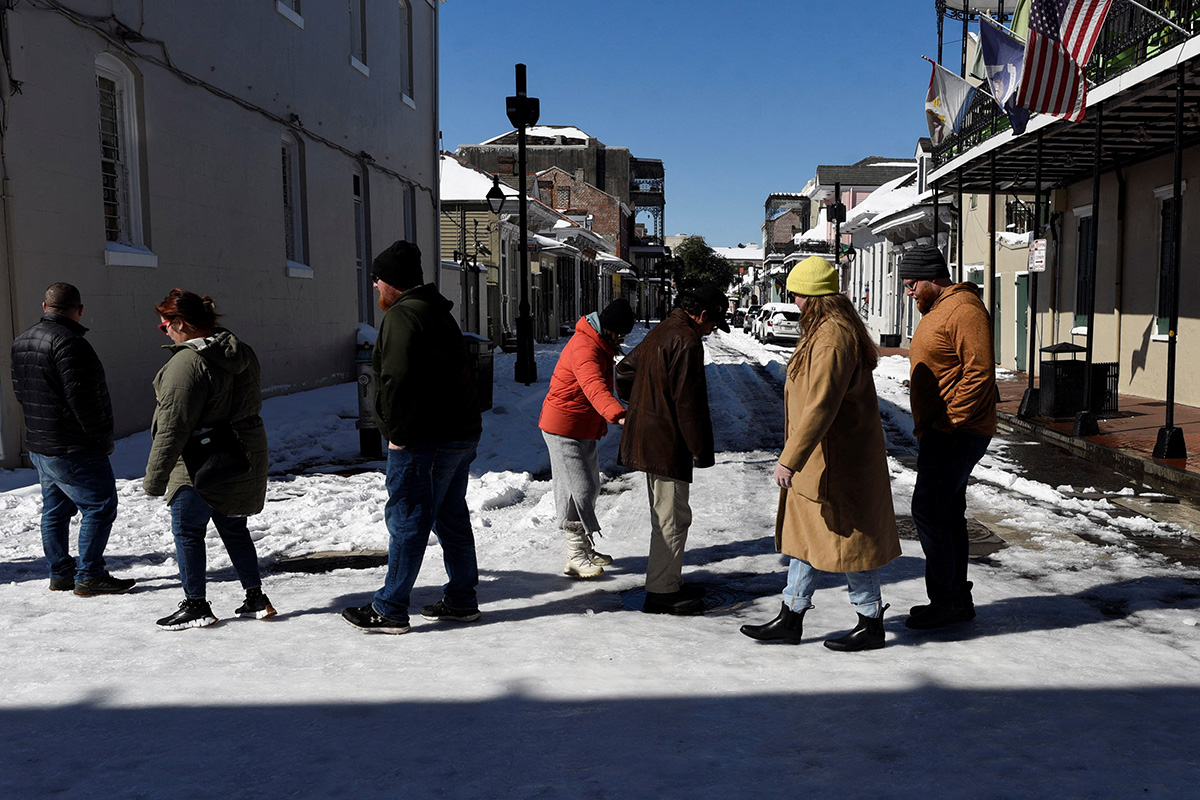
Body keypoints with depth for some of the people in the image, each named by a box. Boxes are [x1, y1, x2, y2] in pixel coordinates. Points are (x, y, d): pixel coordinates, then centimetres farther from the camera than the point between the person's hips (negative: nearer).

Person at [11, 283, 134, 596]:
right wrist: (102, 438, -13)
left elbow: (21, 392, 19)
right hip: (74, 451, -10)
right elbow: (81, 398, -24)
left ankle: (59, 573, 25)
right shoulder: (68, 342, -20)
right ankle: (88, 577, 0)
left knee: (55, 510, 17)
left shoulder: (21, 341, 12)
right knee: (100, 507, -2)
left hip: (39, 445, 10)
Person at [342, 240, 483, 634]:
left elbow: (397, 379, -24)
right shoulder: (439, 313, 18)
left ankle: (389, 610, 5)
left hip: (423, 441, -10)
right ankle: (461, 600, 23)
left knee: (407, 521, -3)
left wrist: (396, 432, -15)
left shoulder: (402, 315, -13)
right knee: (452, 518, 15)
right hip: (462, 433, 10)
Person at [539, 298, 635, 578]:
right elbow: (595, 387, -41)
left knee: (589, 489, 15)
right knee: (580, 490, -10)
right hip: (564, 429, -10)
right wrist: (618, 414, -56)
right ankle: (575, 558, -3)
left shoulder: (599, 345, 10)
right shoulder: (584, 348, -24)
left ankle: (586, 548, 26)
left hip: (585, 430, 10)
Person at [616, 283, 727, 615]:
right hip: (667, 444, -11)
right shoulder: (686, 341, -18)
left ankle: (669, 581, 27)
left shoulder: (660, 332, 14)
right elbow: (690, 403, -20)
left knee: (666, 515, 18)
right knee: (672, 518, -4)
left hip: (646, 438, 11)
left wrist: (640, 409, 29)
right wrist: (702, 451, -14)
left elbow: (625, 369, 27)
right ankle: (661, 592, 0)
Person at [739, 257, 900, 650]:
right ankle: (791, 618, 23)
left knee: (847, 539, 2)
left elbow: (820, 407, -29)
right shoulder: (827, 331, 11)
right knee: (806, 535, 14)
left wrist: (789, 460, -28)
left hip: (837, 464, -11)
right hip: (820, 460, 11)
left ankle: (871, 623, 18)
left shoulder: (832, 338, -23)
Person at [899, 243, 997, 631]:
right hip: (939, 432, 11)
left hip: (958, 434, -11)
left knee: (928, 508, -9)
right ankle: (959, 600, 22)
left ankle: (945, 600, 1)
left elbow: (979, 373, -22)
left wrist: (949, 421, -22)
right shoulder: (936, 310, 19)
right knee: (947, 511, 13)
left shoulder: (964, 309, -15)